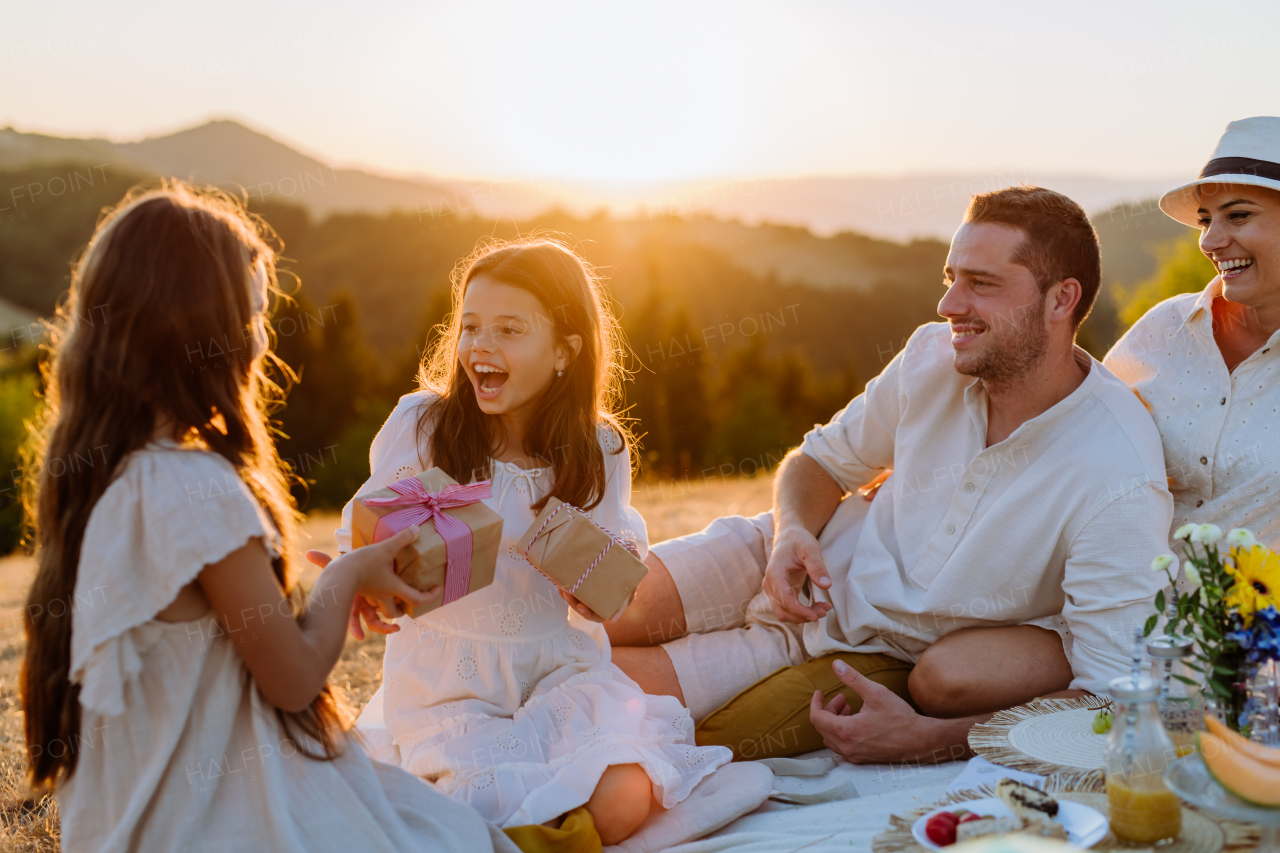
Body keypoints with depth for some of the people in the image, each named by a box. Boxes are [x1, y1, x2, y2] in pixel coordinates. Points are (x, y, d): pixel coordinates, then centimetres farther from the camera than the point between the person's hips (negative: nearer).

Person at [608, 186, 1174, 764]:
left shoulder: (1120, 486, -27)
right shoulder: (934, 355, -10)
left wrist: (930, 739, -32)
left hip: (881, 653, -4)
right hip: (820, 561, 4)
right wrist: (793, 531, -17)